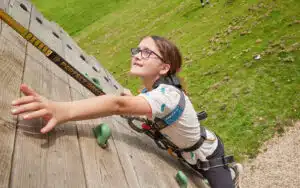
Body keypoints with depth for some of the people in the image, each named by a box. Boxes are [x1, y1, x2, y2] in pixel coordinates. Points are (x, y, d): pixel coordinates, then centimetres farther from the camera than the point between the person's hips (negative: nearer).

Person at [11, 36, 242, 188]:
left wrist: (62, 111, -72)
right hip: (190, 154, 7)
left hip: (208, 154, -7)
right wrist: (134, 99, -19)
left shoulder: (167, 94, -43)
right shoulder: (151, 90, -14)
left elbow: (119, 105, -61)